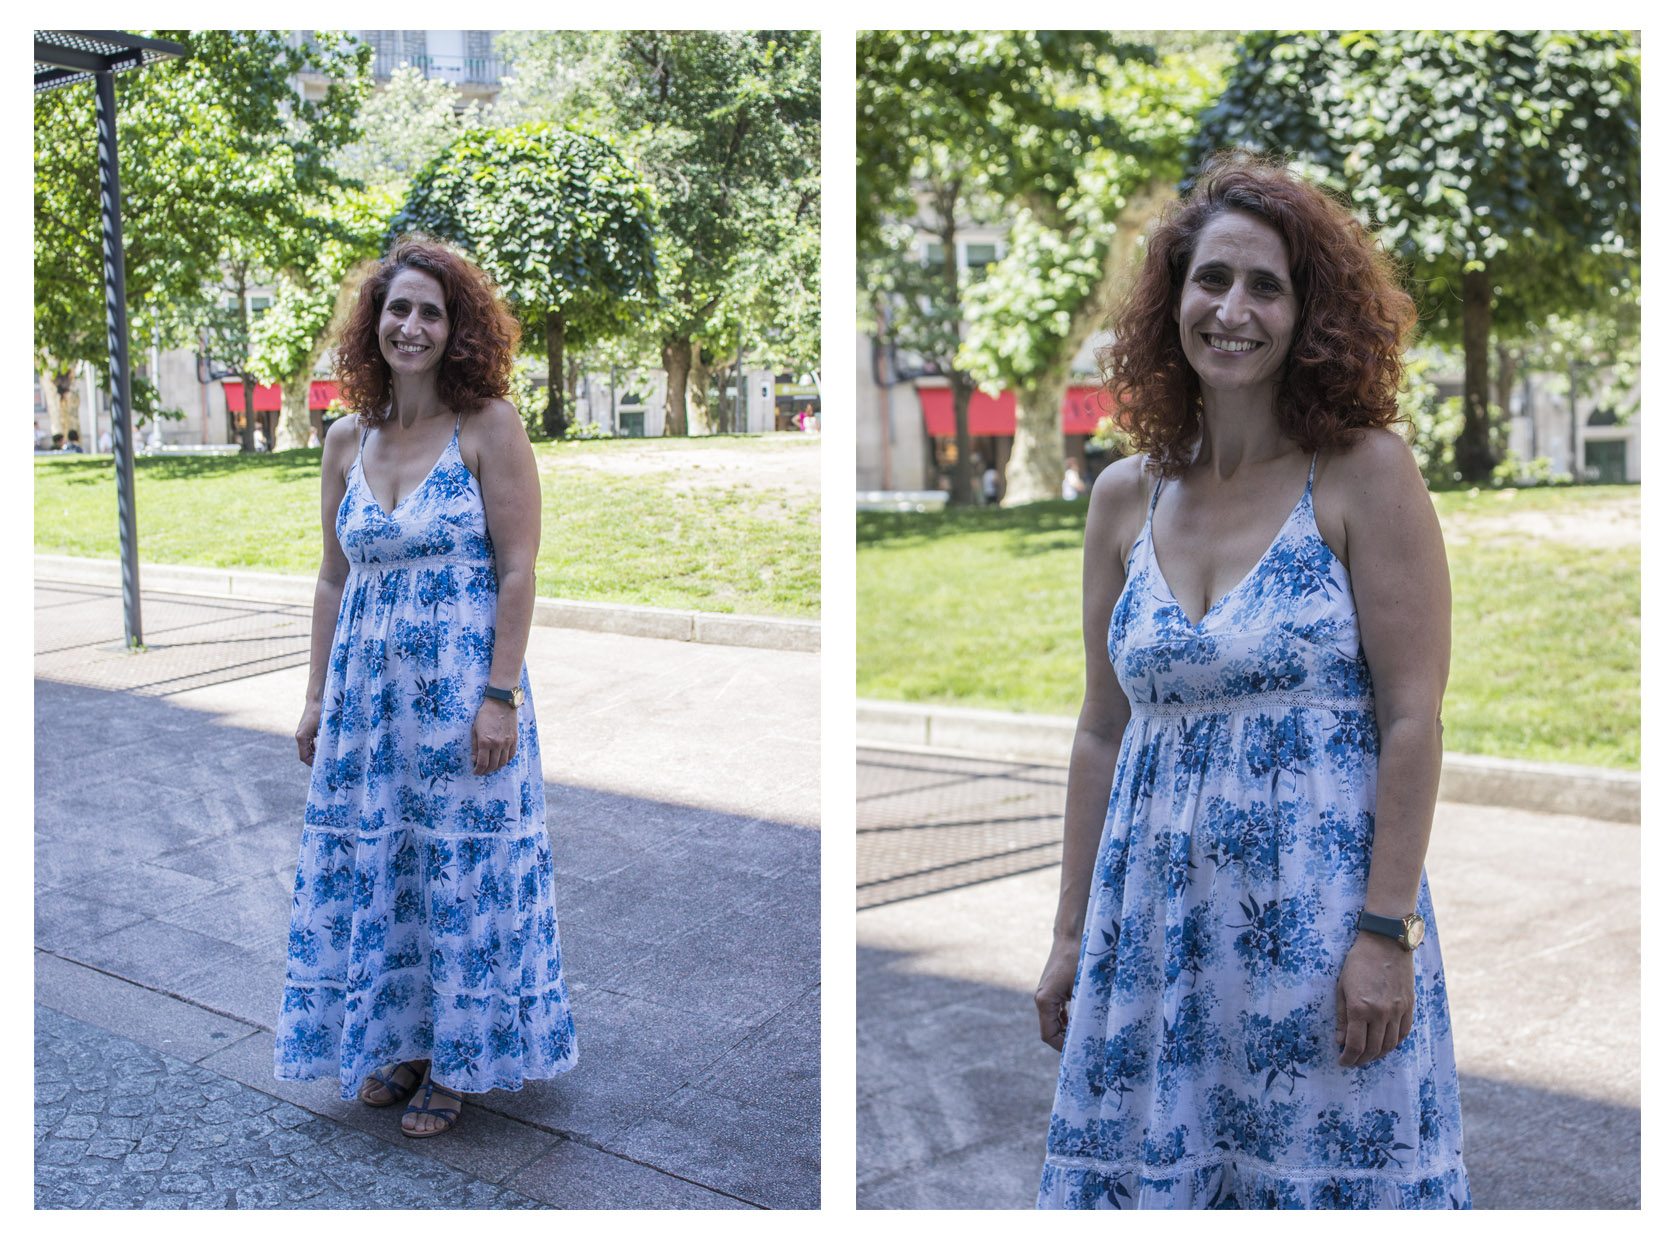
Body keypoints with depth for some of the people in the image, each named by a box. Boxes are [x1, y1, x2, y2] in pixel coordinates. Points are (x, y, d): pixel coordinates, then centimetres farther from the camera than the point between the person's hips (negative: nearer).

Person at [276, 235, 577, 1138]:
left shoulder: (489, 428, -6)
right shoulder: (346, 443, 8)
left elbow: (517, 571, -10)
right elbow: (333, 579, 12)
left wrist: (500, 696, -15)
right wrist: (317, 698, 9)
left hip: (464, 686, -5)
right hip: (367, 688, 5)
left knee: (462, 872, 4)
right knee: (368, 868, 11)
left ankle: (457, 1062, 22)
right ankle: (396, 1042, 30)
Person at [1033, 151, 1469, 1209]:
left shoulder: (1365, 475, -6)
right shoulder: (1125, 498, 6)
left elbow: (1414, 717, -9)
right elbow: (1104, 730, 9)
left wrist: (1388, 931, -13)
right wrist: (1073, 934, 9)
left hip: (1325, 911, -4)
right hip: (1156, 923, 4)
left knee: (1326, 1176, 6)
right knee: (1148, 1171, 11)